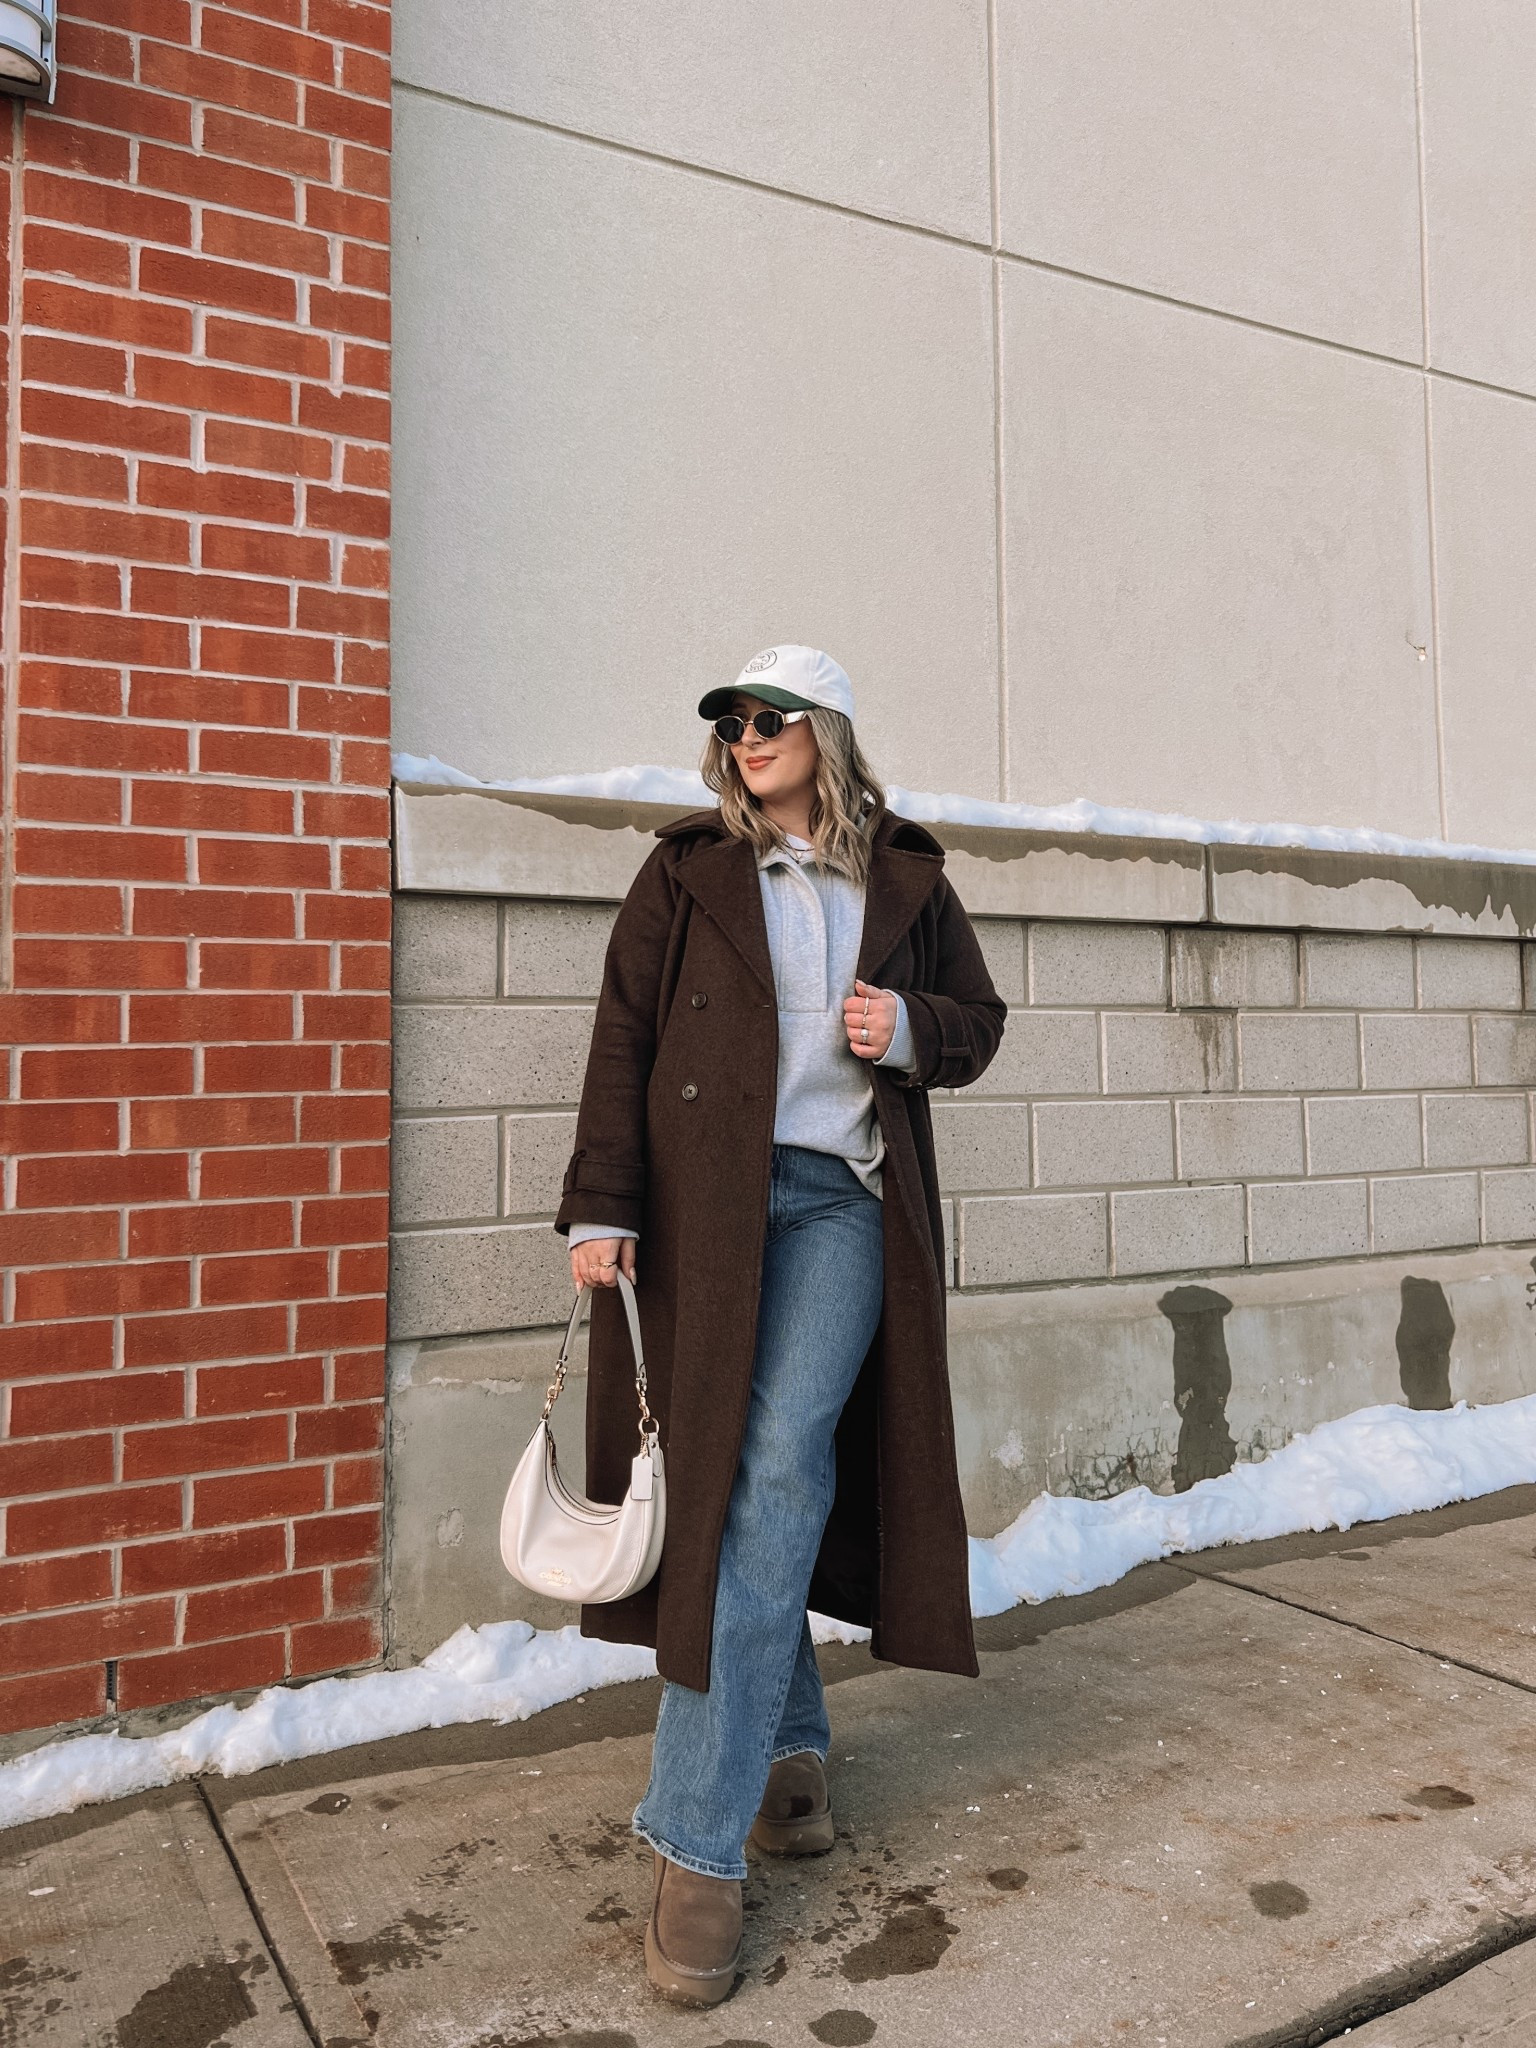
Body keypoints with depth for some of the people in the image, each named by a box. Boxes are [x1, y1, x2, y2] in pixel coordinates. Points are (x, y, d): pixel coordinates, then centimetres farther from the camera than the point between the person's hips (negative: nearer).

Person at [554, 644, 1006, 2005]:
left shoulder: (905, 876, 11)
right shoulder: (687, 872, 8)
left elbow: (976, 1017, 19)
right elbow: (624, 1041, 2)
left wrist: (911, 1029, -5)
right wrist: (601, 1208, -8)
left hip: (842, 1198, 0)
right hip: (705, 1201, 1)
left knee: (781, 1464, -12)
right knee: (734, 1474, 4)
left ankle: (697, 1842, -2)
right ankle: (790, 1742, 28)